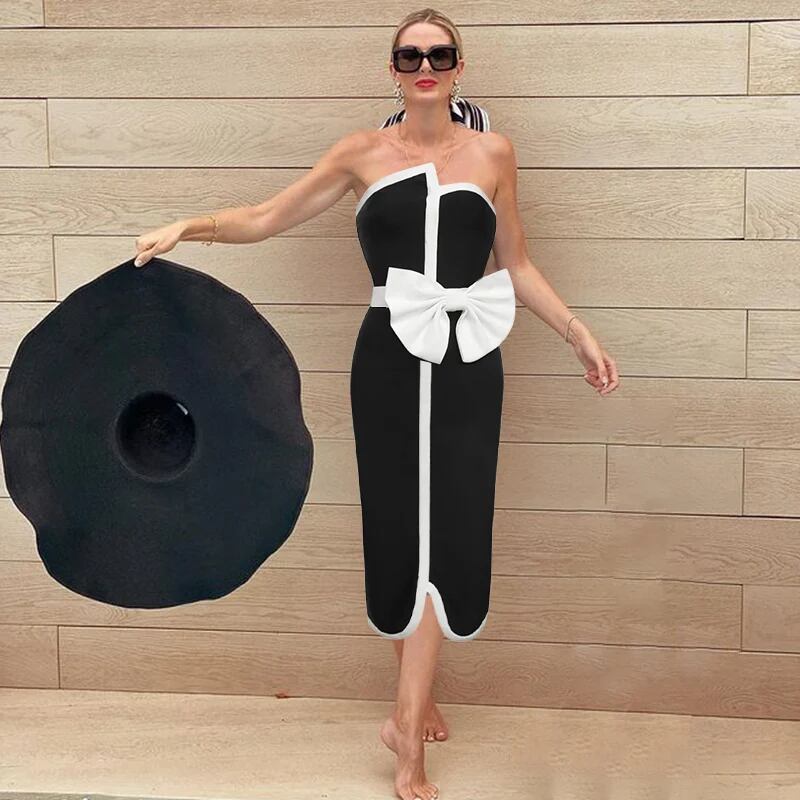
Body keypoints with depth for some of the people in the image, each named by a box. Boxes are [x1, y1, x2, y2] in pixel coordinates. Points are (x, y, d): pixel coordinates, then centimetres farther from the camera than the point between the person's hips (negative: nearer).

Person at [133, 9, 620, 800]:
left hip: (467, 360, 1)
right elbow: (266, 217, 4)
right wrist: (189, 226, -11)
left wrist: (578, 333, 11)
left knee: (446, 529, -4)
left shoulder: (492, 152, 8)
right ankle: (415, 698, 23)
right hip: (389, 358, 0)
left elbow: (516, 264, 14)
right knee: (400, 528, 5)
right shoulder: (363, 152, 4)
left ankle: (407, 718, 3)